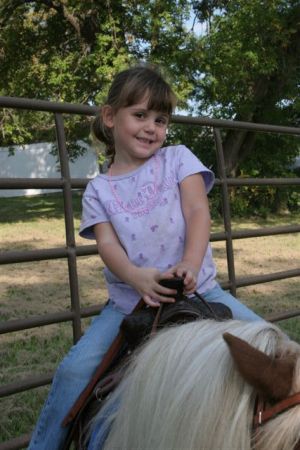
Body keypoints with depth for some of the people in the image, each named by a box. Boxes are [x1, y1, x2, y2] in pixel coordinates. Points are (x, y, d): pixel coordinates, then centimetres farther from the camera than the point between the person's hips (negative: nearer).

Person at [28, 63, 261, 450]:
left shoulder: (178, 159, 6)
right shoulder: (98, 190, 6)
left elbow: (198, 212, -6)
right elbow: (107, 244, -7)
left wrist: (190, 265, -27)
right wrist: (138, 278, -30)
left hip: (197, 288, 1)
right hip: (130, 299, 0)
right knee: (74, 369, -17)